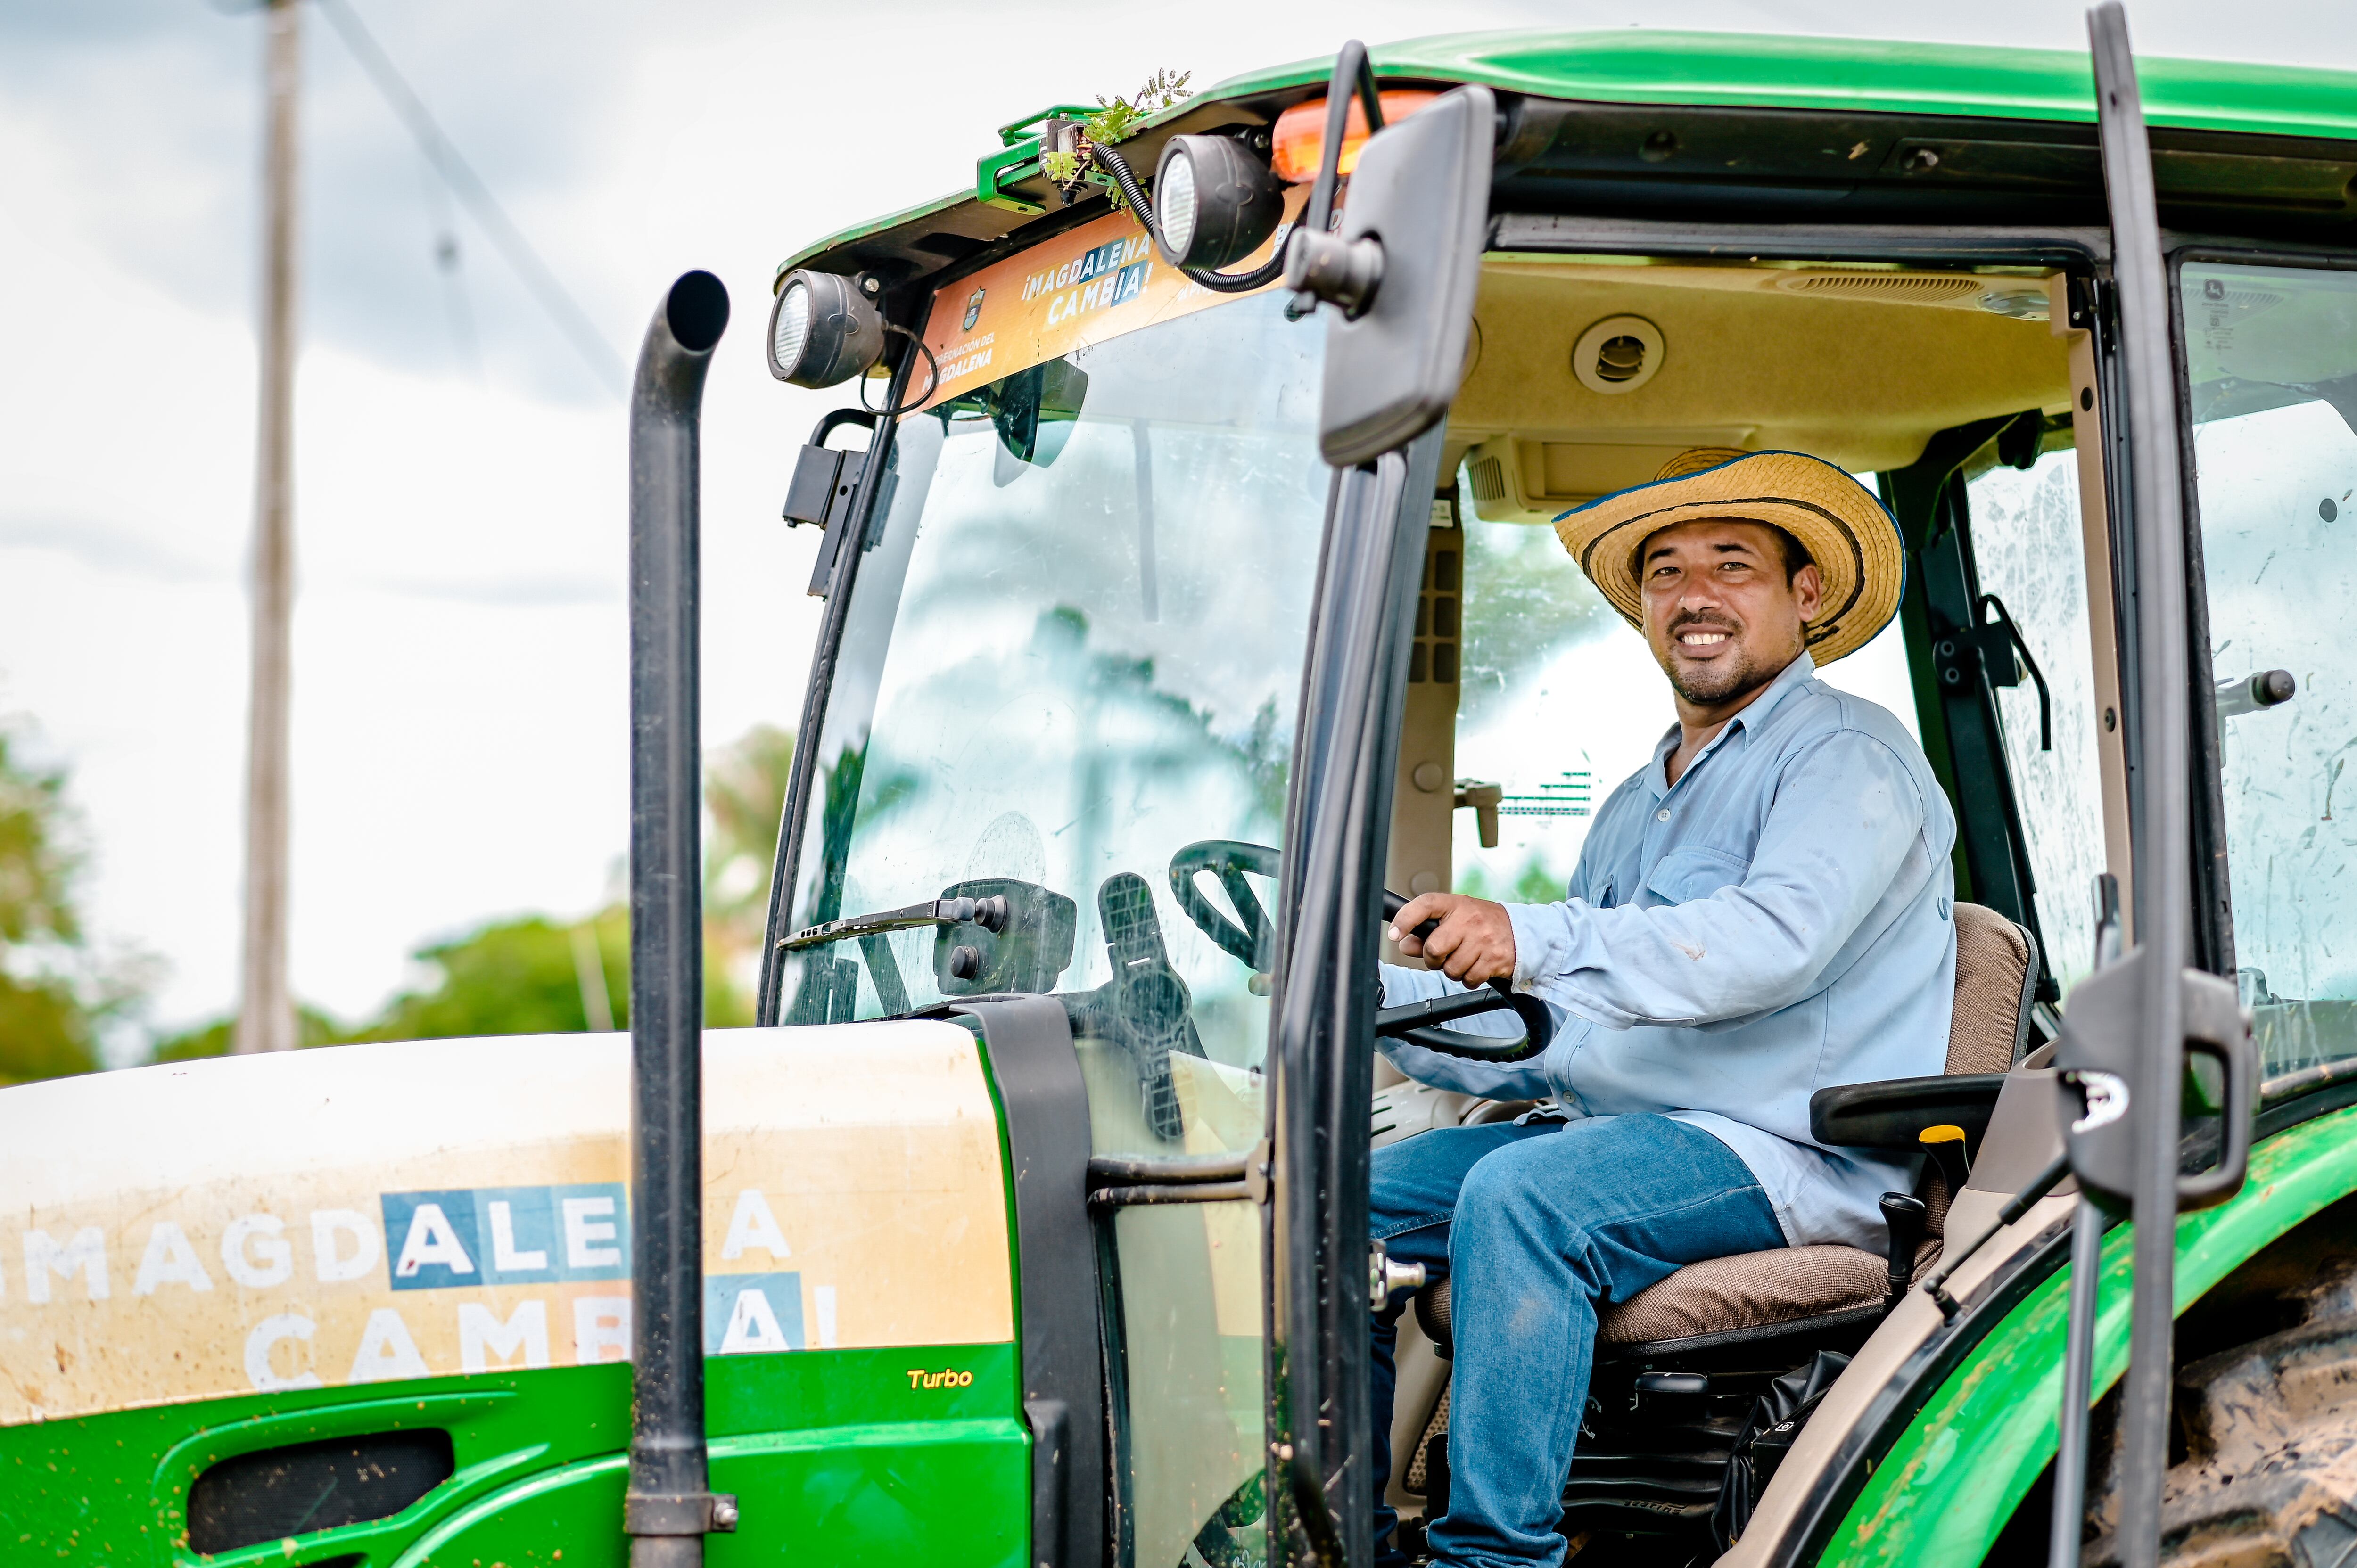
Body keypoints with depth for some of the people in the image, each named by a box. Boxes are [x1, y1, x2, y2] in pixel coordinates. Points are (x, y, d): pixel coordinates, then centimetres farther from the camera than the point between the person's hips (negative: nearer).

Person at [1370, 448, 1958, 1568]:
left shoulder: (1848, 758, -3)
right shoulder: (1635, 808, 25)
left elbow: (1774, 941, -23)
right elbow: (1552, 1038, 23)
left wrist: (1536, 940, -34)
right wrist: (1380, 1003, 7)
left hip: (1788, 1154, -9)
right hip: (1602, 1135, 9)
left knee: (1520, 1196, -33)